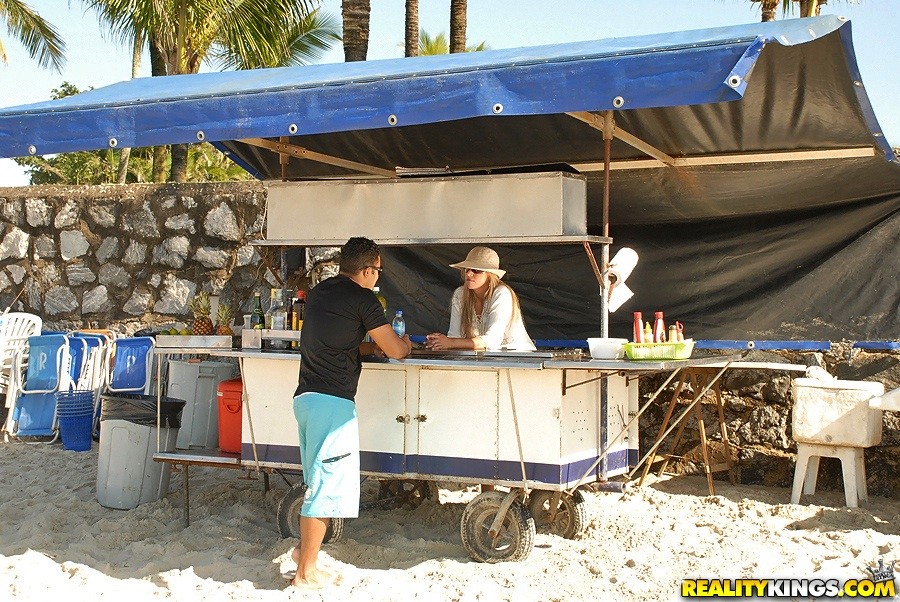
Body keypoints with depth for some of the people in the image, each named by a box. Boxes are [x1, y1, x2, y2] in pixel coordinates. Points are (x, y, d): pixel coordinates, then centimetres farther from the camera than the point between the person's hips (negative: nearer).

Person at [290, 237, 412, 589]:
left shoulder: (318, 293, 16)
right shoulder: (362, 299, -8)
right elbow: (395, 351, -5)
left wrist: (370, 347, 22)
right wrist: (405, 344, 17)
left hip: (305, 397, 9)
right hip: (333, 401, -9)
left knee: (318, 479, 22)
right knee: (328, 484, -2)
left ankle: (304, 547, 29)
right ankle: (306, 572, 3)